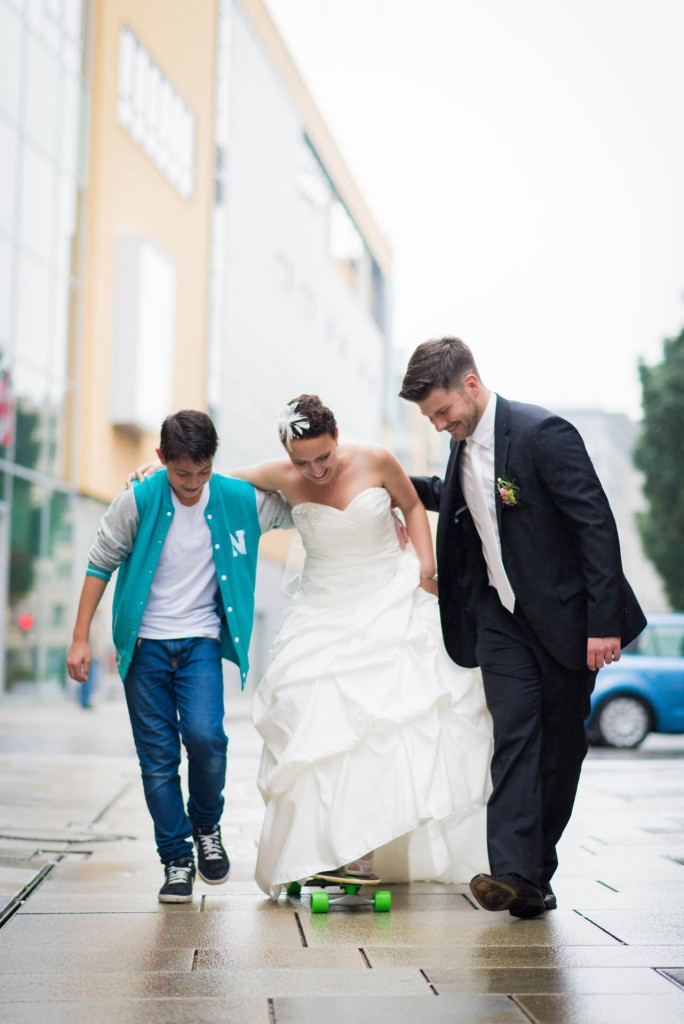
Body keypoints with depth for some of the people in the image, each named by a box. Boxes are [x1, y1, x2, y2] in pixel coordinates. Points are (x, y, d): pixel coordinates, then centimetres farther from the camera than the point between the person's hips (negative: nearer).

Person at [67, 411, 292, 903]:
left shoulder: (239, 499, -6)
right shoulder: (138, 501, -9)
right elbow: (101, 564, 1)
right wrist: (81, 639, 0)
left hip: (201, 641, 0)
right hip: (145, 644, 0)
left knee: (205, 736, -20)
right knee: (158, 757, 1)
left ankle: (206, 827, 9)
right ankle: (177, 861, 16)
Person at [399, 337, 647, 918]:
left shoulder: (543, 434, -18)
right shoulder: (465, 445, 5)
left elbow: (597, 525, -19)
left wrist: (603, 621, -21)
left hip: (566, 615, -5)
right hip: (502, 616, 5)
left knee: (561, 745, 5)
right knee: (514, 739, -6)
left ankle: (537, 872, 17)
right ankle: (516, 876, -12)